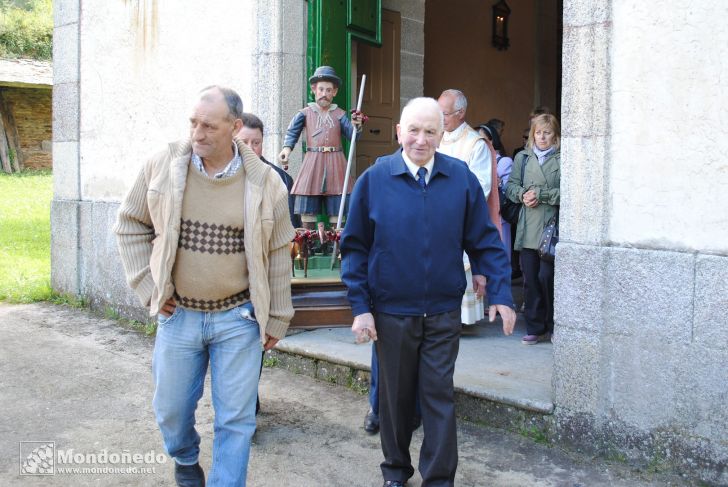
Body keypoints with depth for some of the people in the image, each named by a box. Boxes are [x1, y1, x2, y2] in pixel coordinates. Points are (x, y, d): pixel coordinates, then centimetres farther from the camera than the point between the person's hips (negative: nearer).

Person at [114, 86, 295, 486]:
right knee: (171, 409, 16)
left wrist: (277, 319, 3)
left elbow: (277, 255, 0)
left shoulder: (264, 182, -8)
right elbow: (130, 224, 6)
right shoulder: (162, 166, -6)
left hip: (238, 318, -1)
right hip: (178, 314, 2)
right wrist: (148, 285, -2)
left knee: (235, 417, 4)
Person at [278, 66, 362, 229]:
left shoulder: (339, 114, 7)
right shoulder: (305, 113, 5)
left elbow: (351, 135, -2)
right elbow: (292, 132, -9)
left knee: (336, 212, 1)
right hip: (312, 161, -1)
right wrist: (287, 148, -29)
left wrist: (356, 125, -24)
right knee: (306, 210, -3)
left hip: (335, 163, 1)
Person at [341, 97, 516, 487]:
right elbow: (355, 247, -2)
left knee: (439, 396, 4)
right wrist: (360, 307, -7)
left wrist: (500, 294, -3)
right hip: (391, 312, 0)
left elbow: (485, 241, 3)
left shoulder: (461, 178, -2)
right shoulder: (374, 180, -5)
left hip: (444, 312, 0)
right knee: (395, 395, 15)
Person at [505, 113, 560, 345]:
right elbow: (511, 185, 12)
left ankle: (555, 326, 12)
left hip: (552, 228, -4)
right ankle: (535, 328, 18)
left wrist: (540, 194, -12)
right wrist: (523, 194, -8)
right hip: (528, 228, 4)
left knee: (547, 276, -6)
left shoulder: (563, 159, -2)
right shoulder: (522, 158, 14)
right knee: (531, 278, 7)